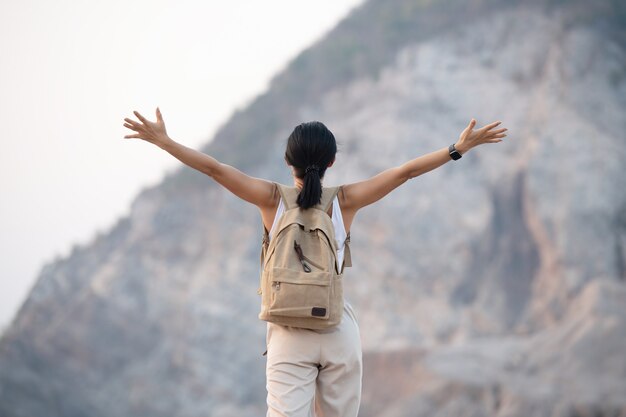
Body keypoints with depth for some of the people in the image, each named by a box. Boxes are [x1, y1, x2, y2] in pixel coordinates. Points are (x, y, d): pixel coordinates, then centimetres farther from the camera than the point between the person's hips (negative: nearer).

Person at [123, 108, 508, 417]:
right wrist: (459, 148, 4)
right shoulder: (345, 202, -2)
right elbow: (406, 171, -1)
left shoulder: (273, 199, -3)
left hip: (288, 335, -1)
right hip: (340, 333, 1)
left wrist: (164, 141, -1)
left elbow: (214, 168, -6)